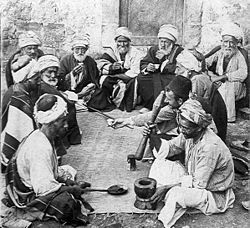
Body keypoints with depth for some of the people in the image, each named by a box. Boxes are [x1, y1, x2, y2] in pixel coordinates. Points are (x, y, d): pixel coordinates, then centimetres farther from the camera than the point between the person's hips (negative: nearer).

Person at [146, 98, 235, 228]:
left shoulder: (210, 146, -33)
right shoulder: (189, 134, -11)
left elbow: (199, 183, -28)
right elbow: (169, 149, 2)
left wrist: (167, 186, -27)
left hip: (214, 194, -8)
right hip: (195, 179, 8)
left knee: (175, 194, -34)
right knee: (160, 163, -2)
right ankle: (153, 199, -2)